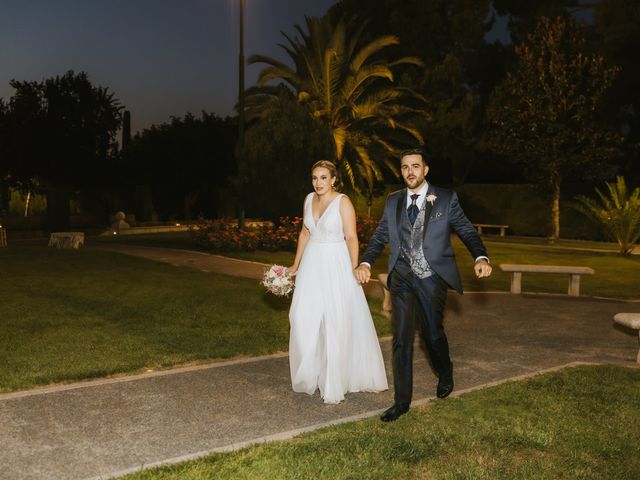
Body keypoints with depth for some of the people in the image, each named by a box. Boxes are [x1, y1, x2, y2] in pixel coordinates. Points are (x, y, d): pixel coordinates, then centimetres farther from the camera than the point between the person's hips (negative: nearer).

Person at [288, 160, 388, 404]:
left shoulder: (343, 202, -9)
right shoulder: (309, 199, 8)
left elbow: (351, 237, -14)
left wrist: (354, 268, -24)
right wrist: (295, 265, 17)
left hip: (336, 265, -5)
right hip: (312, 264, 5)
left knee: (336, 323, -1)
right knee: (304, 318, 1)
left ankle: (333, 385, 10)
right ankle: (310, 375, 19)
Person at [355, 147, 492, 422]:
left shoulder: (446, 199, -1)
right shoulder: (393, 202, 7)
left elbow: (467, 232, 0)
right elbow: (380, 237, 9)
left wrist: (480, 257, -19)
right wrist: (365, 263, -8)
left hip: (432, 278, -2)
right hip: (402, 278, 2)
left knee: (433, 334, 9)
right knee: (401, 339, 0)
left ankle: (445, 376, 41)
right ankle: (401, 401, 10)